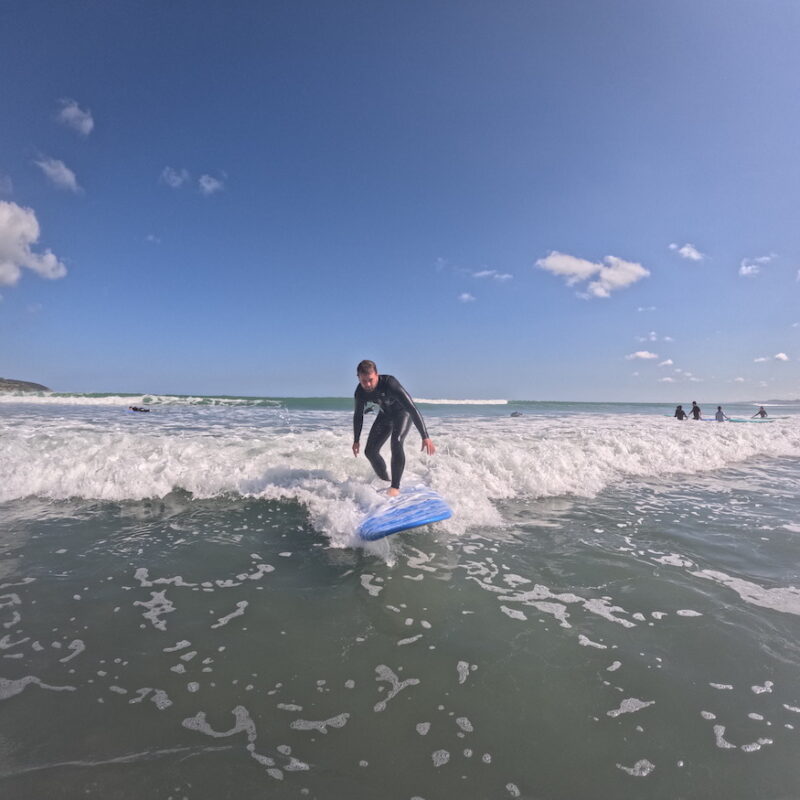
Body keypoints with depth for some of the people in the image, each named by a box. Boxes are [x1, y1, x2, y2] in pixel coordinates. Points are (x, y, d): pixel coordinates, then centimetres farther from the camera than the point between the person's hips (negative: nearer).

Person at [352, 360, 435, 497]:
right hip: (385, 414, 6)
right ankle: (385, 480, 24)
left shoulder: (390, 383, -38)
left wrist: (425, 437, -47)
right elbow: (358, 416, -1)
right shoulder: (360, 392, -21)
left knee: (396, 443, -30)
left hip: (403, 412, -5)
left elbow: (412, 408, -42)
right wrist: (356, 440, 6)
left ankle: (395, 487, -21)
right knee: (370, 451, 0)